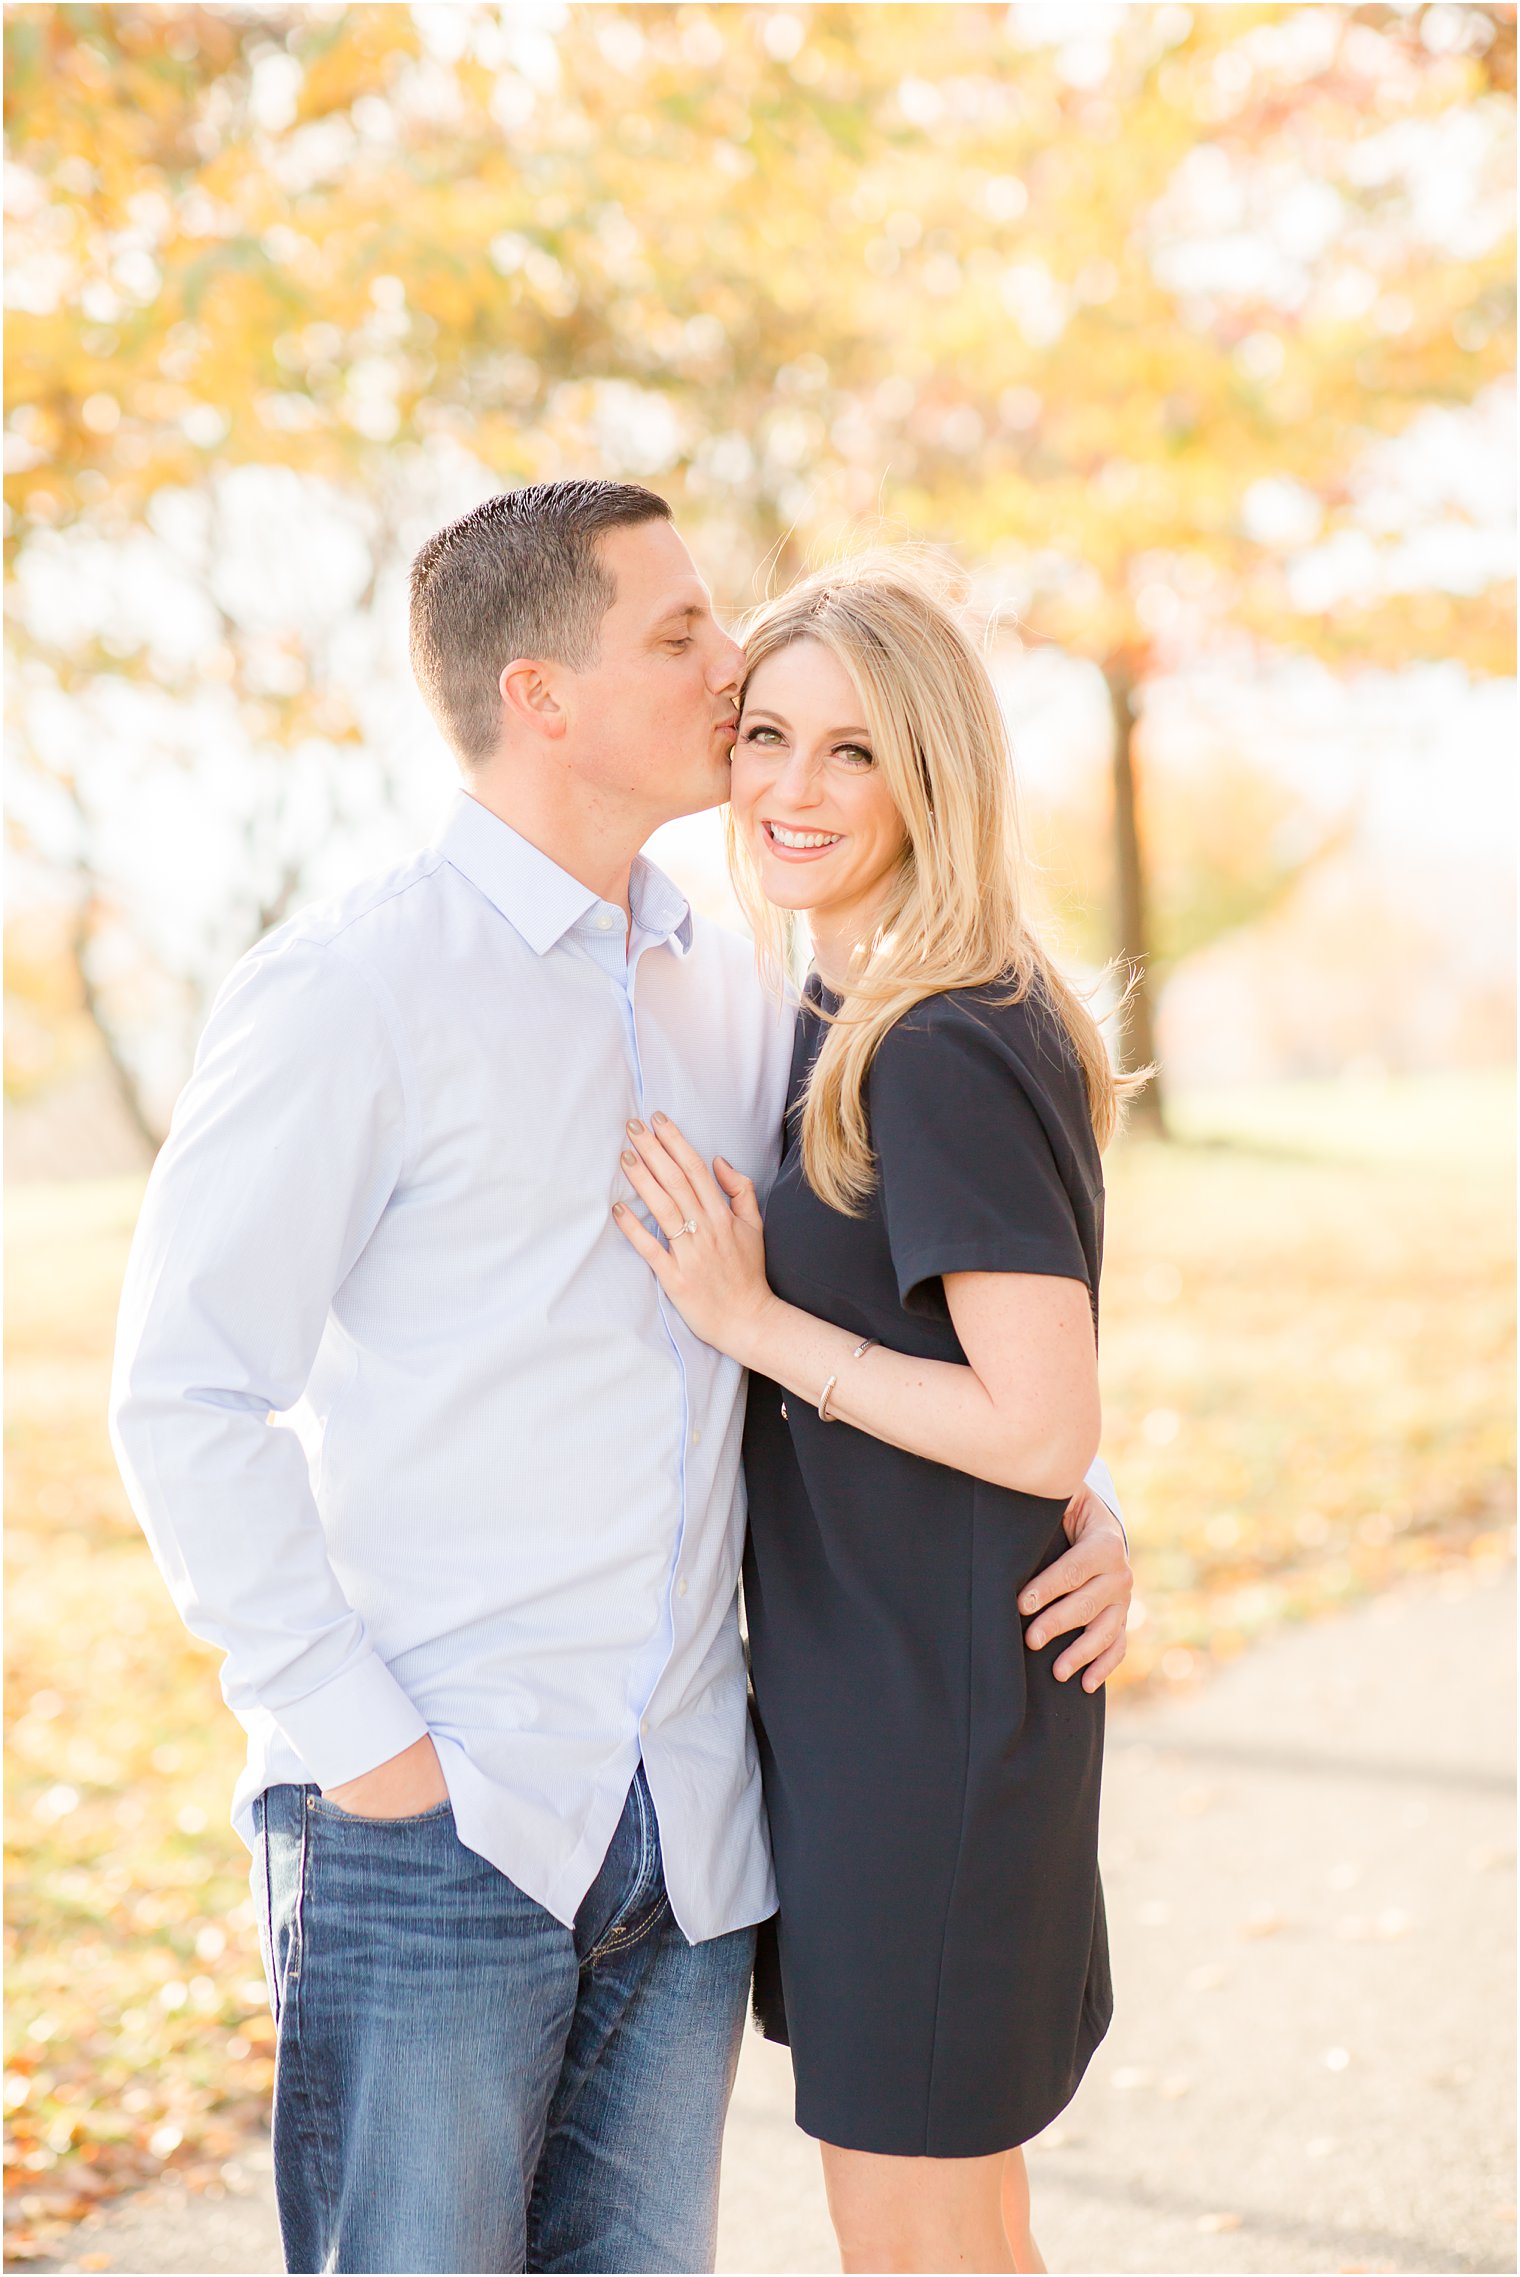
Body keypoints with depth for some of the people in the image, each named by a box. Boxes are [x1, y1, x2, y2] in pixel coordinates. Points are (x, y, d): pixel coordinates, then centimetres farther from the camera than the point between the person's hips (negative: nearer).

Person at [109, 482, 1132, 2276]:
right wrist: (352, 1738, -13)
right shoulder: (348, 994, -8)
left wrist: (1073, 1490, 6)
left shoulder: (734, 1001, 11)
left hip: (688, 1838, 6)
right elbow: (185, 1395, -10)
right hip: (436, 1828, -6)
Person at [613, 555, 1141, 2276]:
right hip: (847, 1684, 9)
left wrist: (754, 1321, -19)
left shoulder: (947, 1055, -20)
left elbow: (1042, 1431, -22)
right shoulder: (833, 1025, 10)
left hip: (935, 1711, -9)